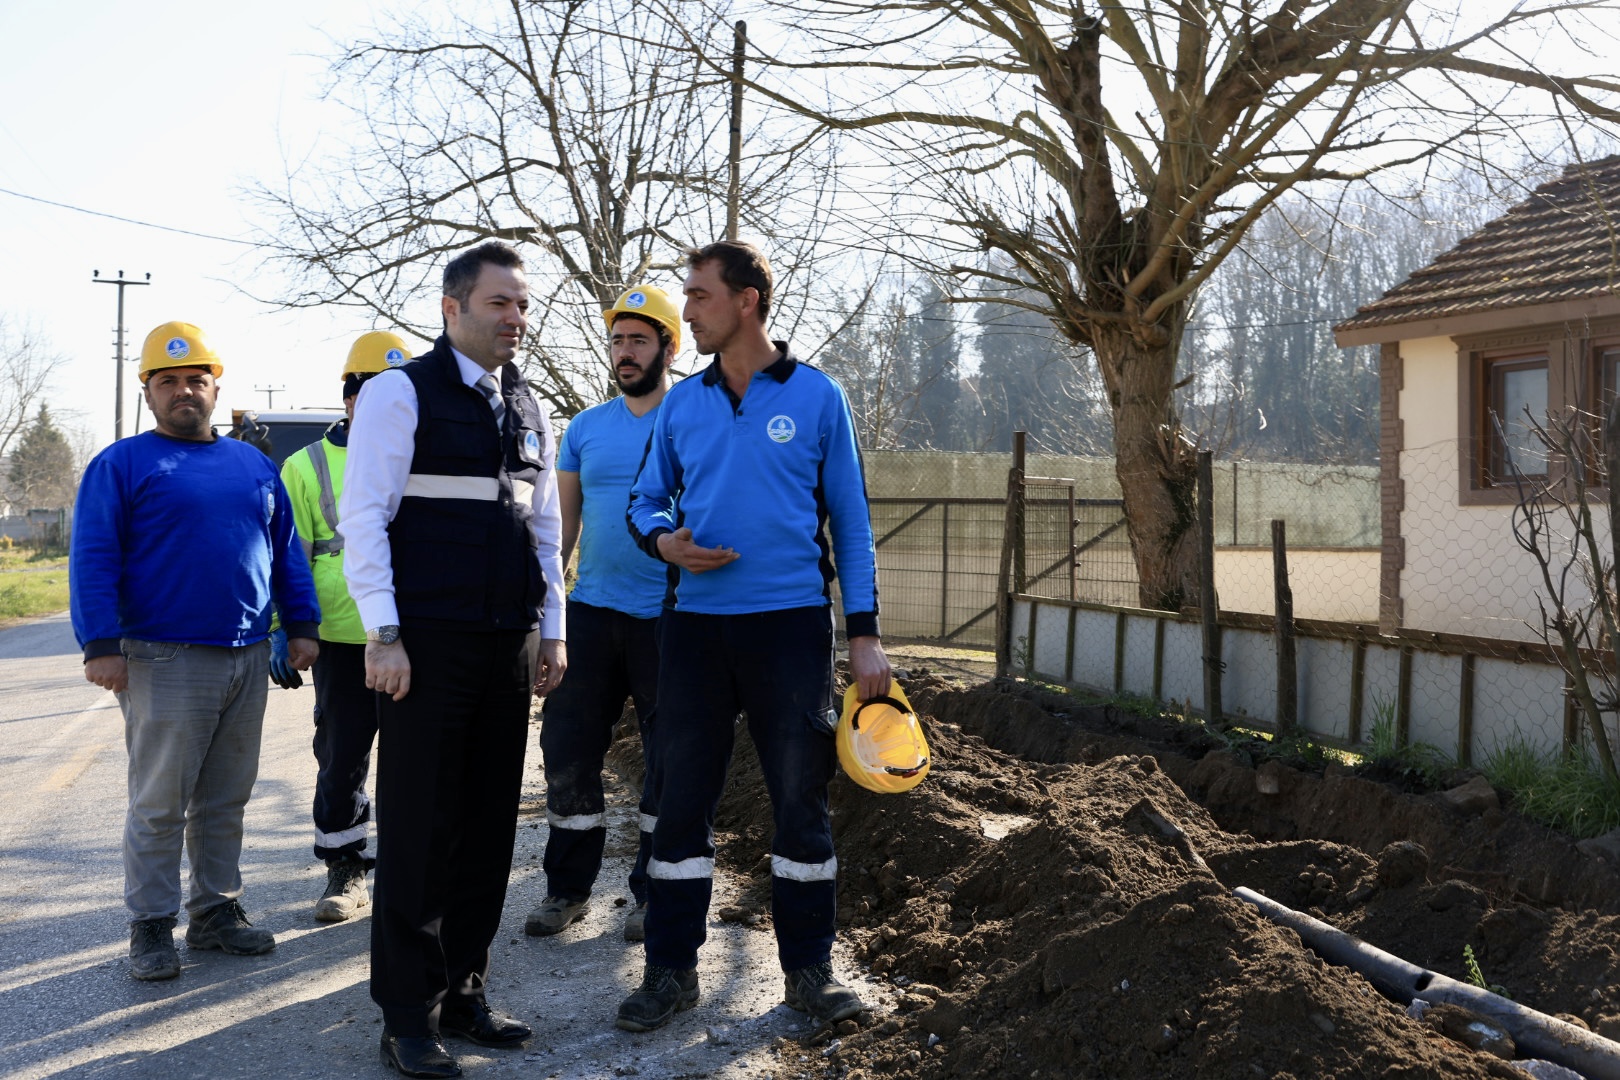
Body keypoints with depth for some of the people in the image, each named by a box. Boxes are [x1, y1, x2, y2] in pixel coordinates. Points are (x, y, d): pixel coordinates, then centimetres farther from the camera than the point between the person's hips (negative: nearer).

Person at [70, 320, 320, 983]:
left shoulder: (253, 465, 15)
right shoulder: (123, 464, 1)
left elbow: (286, 551, 18)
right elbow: (92, 558, -5)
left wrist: (301, 625, 11)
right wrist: (100, 645, -13)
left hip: (248, 659, 5)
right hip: (166, 661, -5)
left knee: (226, 801, 11)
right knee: (160, 804, -2)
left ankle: (217, 911, 20)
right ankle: (151, 927, 7)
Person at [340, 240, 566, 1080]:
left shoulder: (527, 409, 16)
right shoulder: (400, 393, -4)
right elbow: (362, 517, -9)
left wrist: (552, 630, 14)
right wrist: (384, 634, -15)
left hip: (510, 648, 6)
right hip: (427, 645, -6)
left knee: (488, 829, 9)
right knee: (419, 831, -2)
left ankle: (462, 994, 21)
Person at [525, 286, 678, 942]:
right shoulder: (585, 428, 11)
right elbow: (563, 523, 13)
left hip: (668, 618, -4)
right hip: (592, 612, 4)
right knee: (569, 751, 5)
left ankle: (654, 894, 18)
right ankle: (568, 887, 19)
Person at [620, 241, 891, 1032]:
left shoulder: (816, 396, 0)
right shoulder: (681, 403, 8)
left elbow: (850, 520, 1)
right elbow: (645, 501, 14)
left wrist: (864, 633, -4)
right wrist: (662, 540, -11)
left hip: (791, 624, -2)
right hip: (696, 622, 3)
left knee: (801, 799, 5)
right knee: (681, 797, 6)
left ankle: (808, 967, 19)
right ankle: (670, 969, 18)